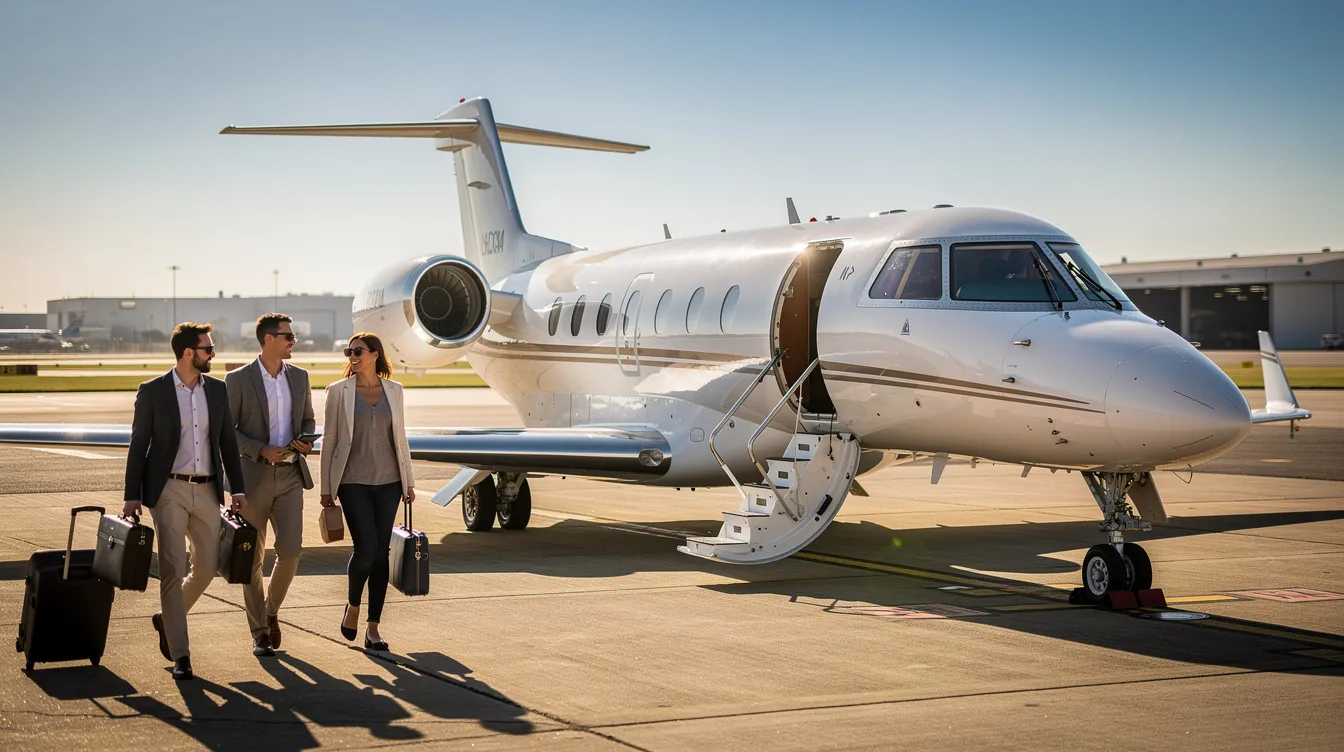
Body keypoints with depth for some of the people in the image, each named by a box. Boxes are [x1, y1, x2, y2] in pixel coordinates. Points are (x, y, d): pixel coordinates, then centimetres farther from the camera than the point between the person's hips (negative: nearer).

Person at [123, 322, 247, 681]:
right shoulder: (153, 391, -3)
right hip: (169, 490, -4)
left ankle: (167, 619, 31)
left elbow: (228, 442, 12)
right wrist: (133, 496, -6)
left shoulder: (218, 390, 8)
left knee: (207, 566, 5)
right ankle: (179, 654, -1)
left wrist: (237, 488, 5)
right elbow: (138, 446, -1)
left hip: (206, 490, 4)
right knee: (173, 571, -6)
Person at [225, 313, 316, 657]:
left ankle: (271, 611, 20)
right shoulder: (239, 379, -6)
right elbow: (226, 431, -5)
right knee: (253, 558, 3)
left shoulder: (299, 376, 8)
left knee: (290, 551, -7)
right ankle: (259, 634, 13)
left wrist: (305, 441, -3)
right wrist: (261, 451, -17)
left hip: (291, 475, 3)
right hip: (253, 475, -3)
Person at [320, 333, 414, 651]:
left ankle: (372, 628, 9)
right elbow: (329, 440, 1)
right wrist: (326, 488, 0)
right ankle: (353, 606, 15)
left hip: (387, 481, 3)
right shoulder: (339, 391, 0)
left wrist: (408, 481, 9)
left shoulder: (393, 390, 8)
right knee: (366, 548, -14)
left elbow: (400, 438, 13)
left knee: (381, 553, 2)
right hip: (354, 481, -3)